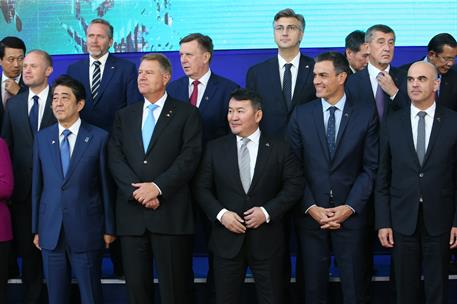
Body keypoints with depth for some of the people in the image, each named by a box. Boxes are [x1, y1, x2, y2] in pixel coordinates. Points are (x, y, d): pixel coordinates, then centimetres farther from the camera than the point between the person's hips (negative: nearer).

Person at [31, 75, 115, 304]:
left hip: (87, 231, -3)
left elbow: (106, 185, -2)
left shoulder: (99, 138, -4)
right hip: (51, 231, 3)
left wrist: (109, 229, -1)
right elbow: (37, 186, 8)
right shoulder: (42, 138, 7)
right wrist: (36, 229, 7)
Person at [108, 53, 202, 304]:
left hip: (171, 213, -4)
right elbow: (115, 159, 4)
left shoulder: (187, 113, 5)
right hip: (131, 212, 4)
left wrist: (157, 187, -16)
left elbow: (189, 157, -7)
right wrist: (138, 192, -10)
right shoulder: (124, 116, 16)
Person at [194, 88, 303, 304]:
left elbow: (294, 185, -3)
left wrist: (267, 211, -13)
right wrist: (221, 214, -11)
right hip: (227, 239, 1)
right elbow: (202, 188, 4)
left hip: (267, 240, -1)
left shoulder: (279, 149, 1)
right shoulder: (215, 149, 4)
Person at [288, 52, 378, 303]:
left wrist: (350, 207, -10)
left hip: (351, 214, -1)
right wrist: (310, 207, -9)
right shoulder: (301, 115, 3)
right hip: (310, 215, 1)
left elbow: (370, 167, -2)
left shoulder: (366, 114, 0)